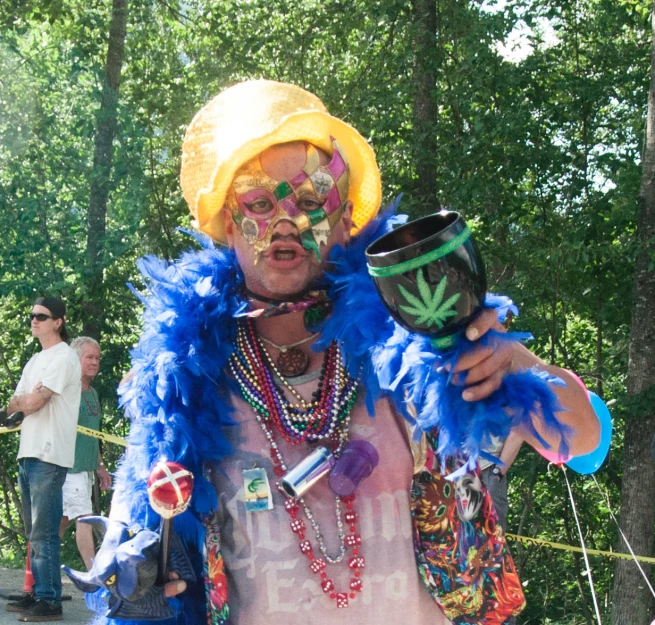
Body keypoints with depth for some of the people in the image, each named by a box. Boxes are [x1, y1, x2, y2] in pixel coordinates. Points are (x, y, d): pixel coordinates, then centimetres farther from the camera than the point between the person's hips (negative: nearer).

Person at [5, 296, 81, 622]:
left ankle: (50, 602, -8)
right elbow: (14, 405, 13)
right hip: (28, 453, 9)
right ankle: (38, 595, 18)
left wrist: (22, 400, 5)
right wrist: (28, 399, -6)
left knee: (43, 533, -10)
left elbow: (33, 403, -16)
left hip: (49, 456, -9)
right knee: (34, 532, 12)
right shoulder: (35, 361, 21)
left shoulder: (63, 357, -7)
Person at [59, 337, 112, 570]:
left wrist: (101, 467, 22)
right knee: (84, 518, -10)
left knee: (63, 519, 12)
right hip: (69, 466, -8)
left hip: (86, 468, 8)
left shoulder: (93, 393, 16)